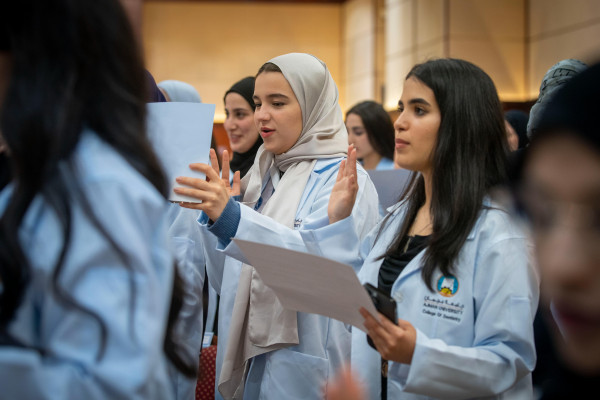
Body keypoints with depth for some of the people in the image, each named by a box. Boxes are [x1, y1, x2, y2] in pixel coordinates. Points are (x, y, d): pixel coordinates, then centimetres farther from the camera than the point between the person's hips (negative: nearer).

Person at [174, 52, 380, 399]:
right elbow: (229, 283, 11)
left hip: (303, 371, -6)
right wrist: (215, 211, -2)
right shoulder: (262, 177, 11)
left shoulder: (344, 179, -9)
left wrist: (231, 217, -39)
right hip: (246, 362, 6)